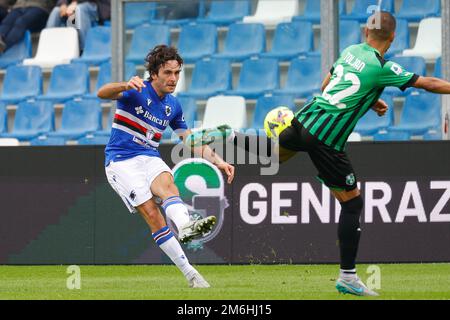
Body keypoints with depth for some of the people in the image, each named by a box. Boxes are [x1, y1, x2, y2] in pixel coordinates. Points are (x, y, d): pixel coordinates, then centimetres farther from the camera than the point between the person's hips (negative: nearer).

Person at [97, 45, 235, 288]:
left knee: (167, 183, -31)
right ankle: (189, 273, -31)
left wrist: (218, 162, 8)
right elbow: (102, 93, -26)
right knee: (151, 213, -21)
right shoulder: (136, 92, -8)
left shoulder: (173, 106, 11)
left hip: (149, 158, 5)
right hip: (121, 161, -5)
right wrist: (125, 86, -47)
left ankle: (185, 225, -60)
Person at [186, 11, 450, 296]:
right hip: (327, 138, -7)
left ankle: (229, 137, 17)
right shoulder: (381, 68, -11)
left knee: (277, 152, 38)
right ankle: (348, 277, 1)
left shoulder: (351, 51, 9)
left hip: (305, 119, 7)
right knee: (352, 201, 2)